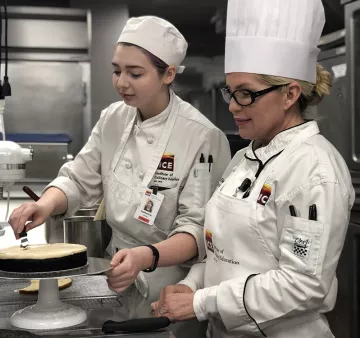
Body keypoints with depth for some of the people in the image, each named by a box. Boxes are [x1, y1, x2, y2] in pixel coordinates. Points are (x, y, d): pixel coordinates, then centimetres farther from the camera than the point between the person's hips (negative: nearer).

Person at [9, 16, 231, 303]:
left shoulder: (202, 136, -20)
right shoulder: (113, 119, -1)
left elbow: (199, 228, -20)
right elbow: (79, 180, 3)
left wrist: (146, 257, -36)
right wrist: (45, 205, -18)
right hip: (120, 275, 5)